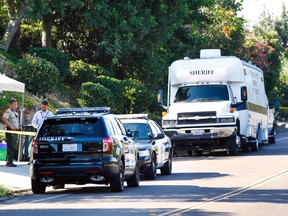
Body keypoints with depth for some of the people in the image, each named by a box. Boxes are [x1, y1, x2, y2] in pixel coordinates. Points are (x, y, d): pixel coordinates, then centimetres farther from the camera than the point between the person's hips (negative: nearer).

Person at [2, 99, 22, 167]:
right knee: (11, 147, -13)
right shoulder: (8, 112, -8)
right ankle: (9, 162, -12)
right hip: (10, 131, -9)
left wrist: (19, 126, 11)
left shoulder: (16, 113, 20)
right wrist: (10, 126, -26)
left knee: (13, 147, 9)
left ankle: (8, 161, 14)